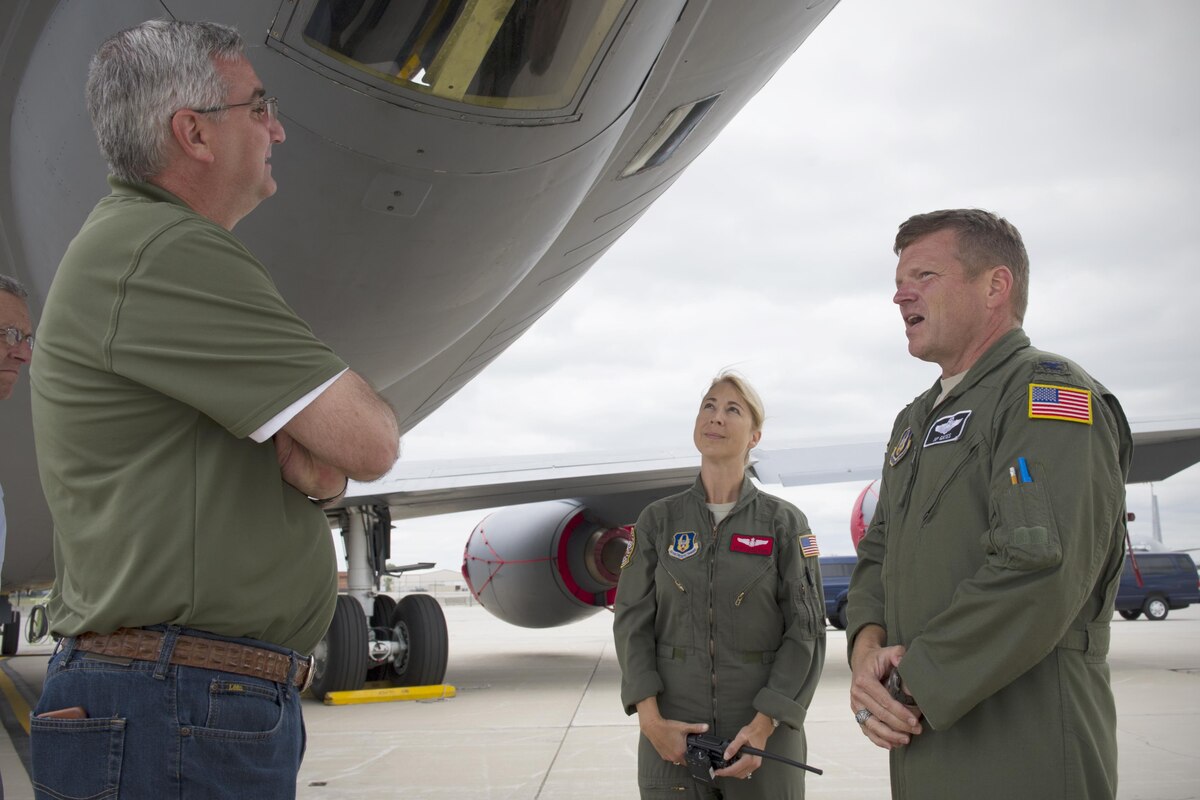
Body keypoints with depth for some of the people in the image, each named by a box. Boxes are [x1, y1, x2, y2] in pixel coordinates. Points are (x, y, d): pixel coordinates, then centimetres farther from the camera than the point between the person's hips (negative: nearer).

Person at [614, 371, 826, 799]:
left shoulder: (785, 522, -2)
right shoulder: (658, 520, 3)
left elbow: (805, 631, -5)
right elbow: (634, 623, 0)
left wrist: (765, 725, -14)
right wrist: (650, 719, -11)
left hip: (764, 734, -1)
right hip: (674, 733, 1)